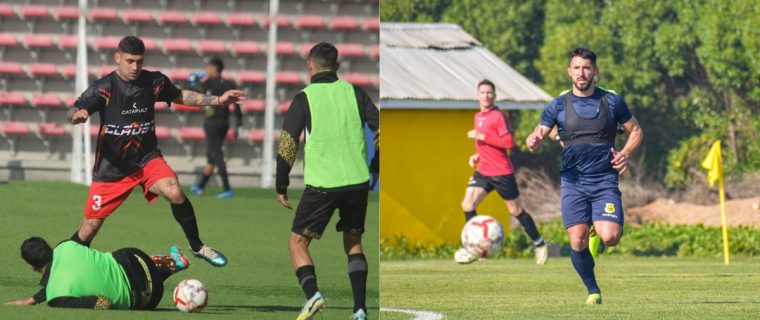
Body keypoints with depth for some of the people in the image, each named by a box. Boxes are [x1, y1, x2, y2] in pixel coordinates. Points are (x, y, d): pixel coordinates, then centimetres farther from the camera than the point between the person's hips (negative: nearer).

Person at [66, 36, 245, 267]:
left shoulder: (154, 82, -3)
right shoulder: (104, 87, -13)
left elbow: (181, 96, 15)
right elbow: (73, 113, -23)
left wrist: (217, 100, 6)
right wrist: (77, 115, -48)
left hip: (146, 159, 2)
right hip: (111, 167, -2)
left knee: (174, 192, -27)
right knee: (89, 228, 1)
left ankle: (197, 246, -10)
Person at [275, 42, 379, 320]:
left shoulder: (304, 99, -2)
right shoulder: (354, 92, 6)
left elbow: (287, 143, -6)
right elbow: (380, 129, 5)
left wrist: (281, 187, 3)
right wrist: (376, 169, 19)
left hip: (321, 183, -3)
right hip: (358, 181, 4)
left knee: (297, 242, 8)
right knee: (353, 243, 19)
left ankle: (312, 294, -16)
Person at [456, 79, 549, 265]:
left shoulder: (499, 116, -11)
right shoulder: (478, 117, 14)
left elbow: (509, 142, -22)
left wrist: (482, 136, -23)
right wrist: (477, 156, 12)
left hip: (502, 173, -7)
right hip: (483, 171, 7)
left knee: (516, 211, 4)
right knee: (467, 204, -10)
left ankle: (539, 244, 21)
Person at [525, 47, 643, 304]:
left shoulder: (612, 102, 5)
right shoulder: (558, 106, 5)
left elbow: (636, 131, 15)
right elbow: (537, 137, 6)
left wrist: (626, 153, -4)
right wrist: (533, 141, -20)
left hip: (605, 180, -1)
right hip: (573, 182, 1)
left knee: (610, 237, -18)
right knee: (577, 241, -9)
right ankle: (592, 290, 11)